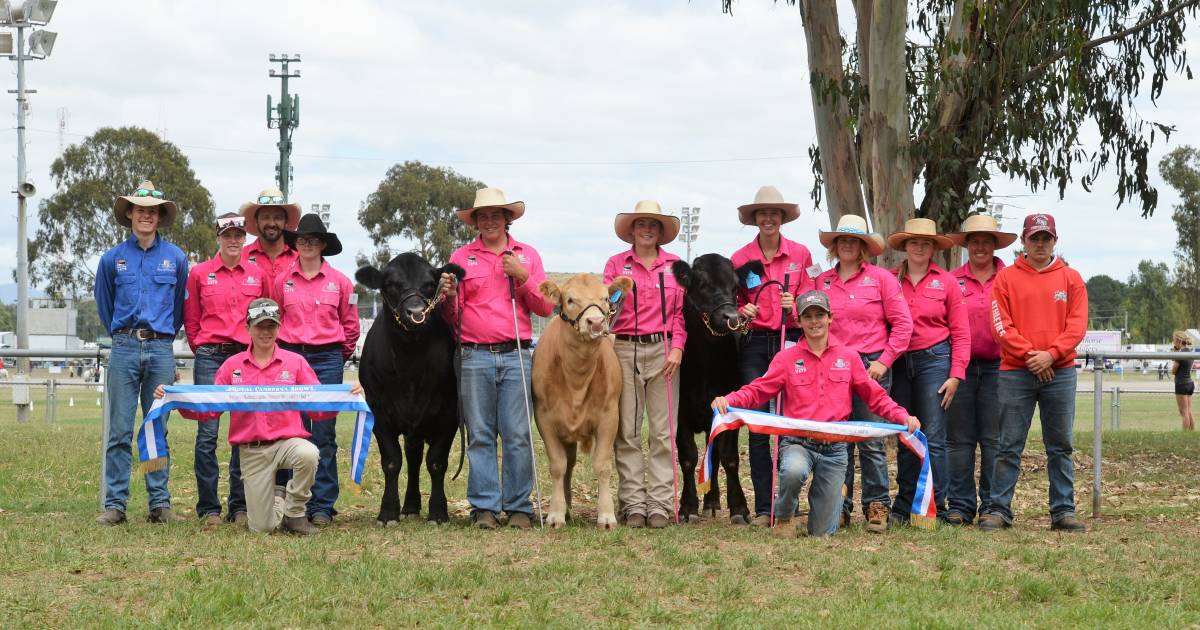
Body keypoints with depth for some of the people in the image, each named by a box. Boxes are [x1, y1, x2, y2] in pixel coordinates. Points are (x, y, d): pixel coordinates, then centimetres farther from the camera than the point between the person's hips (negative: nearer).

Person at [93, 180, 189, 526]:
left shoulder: (175, 258, 7)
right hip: (124, 350, 0)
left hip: (161, 350, 0)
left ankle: (160, 502, 5)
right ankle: (114, 504, -2)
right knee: (120, 430, -3)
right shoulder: (113, 259, 7)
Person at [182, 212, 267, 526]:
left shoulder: (258, 275, 9)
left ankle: (240, 506, 9)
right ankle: (208, 508, 1)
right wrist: (203, 350, 8)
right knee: (207, 433, -4)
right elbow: (191, 320, 10)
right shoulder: (200, 273, 5)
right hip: (210, 358, -2)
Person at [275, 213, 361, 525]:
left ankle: (322, 505, 1)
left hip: (327, 360, -1)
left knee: (324, 434, -2)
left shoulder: (339, 281, 4)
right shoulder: (282, 281, 6)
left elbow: (350, 324, 11)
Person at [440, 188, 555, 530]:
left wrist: (523, 276, -5)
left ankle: (519, 507, 2)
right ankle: (484, 507, 5)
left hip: (516, 356, 0)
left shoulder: (527, 255, 13)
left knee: (518, 435, -3)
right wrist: (449, 297, -10)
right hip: (474, 356, 0)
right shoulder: (461, 257, 12)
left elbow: (546, 307, 8)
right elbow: (452, 316, 12)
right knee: (480, 435, 1)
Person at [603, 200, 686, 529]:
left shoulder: (675, 265, 11)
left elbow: (681, 311, 6)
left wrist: (677, 347, -5)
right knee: (626, 431, -1)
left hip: (663, 350, 0)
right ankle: (633, 503, 2)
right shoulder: (616, 264, 10)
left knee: (662, 431, -2)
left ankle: (660, 504, 0)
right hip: (625, 349, 0)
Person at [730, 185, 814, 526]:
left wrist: (794, 306, -14)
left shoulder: (801, 254, 4)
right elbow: (733, 303, 10)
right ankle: (763, 507, 3)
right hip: (754, 342, 0)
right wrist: (743, 313, -11)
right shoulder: (740, 258, 4)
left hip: (791, 340, 0)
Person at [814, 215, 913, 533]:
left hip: (871, 366, -3)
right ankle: (839, 507, 10)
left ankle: (877, 506, 3)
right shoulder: (822, 282, 11)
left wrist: (884, 361, -7)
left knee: (871, 441, -4)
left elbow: (903, 323, -2)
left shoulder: (881, 278, 1)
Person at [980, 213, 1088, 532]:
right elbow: (1001, 325, -1)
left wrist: (1050, 354, -11)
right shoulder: (1006, 278, 6)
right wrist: (1030, 354, -11)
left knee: (1060, 446, 4)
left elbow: (1077, 326, 2)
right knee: (1009, 446, -1)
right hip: (1015, 372, -1)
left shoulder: (1071, 279, 10)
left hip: (1059, 371, 1)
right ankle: (999, 510, 1)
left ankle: (1063, 511, 8)